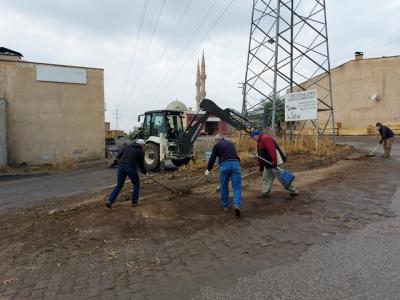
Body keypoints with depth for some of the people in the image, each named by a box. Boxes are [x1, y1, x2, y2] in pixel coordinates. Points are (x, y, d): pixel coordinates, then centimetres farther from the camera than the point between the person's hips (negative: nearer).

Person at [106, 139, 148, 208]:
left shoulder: (127, 146, 20)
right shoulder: (141, 151, 8)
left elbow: (119, 155, 15)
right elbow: (141, 164, 9)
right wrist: (145, 173, 24)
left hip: (121, 166, 4)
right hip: (131, 167, -4)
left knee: (119, 185, 15)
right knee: (136, 185, 17)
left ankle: (110, 201, 2)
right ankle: (134, 202, 18)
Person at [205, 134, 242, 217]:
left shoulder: (217, 145, 14)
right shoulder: (231, 144, 28)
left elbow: (212, 158, 13)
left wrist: (208, 169, 24)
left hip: (224, 164, -2)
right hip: (236, 163, 2)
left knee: (224, 186, 15)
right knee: (237, 187, 1)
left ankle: (225, 206, 24)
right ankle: (237, 205, -17)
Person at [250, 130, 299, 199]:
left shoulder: (265, 138, -15)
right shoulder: (260, 141, 19)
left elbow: (272, 150, -26)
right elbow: (261, 155, 25)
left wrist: (274, 162, -30)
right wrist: (261, 166, 26)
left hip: (275, 163, -11)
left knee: (282, 178, -5)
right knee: (266, 178, 13)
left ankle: (293, 192, 5)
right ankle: (265, 193, 21)